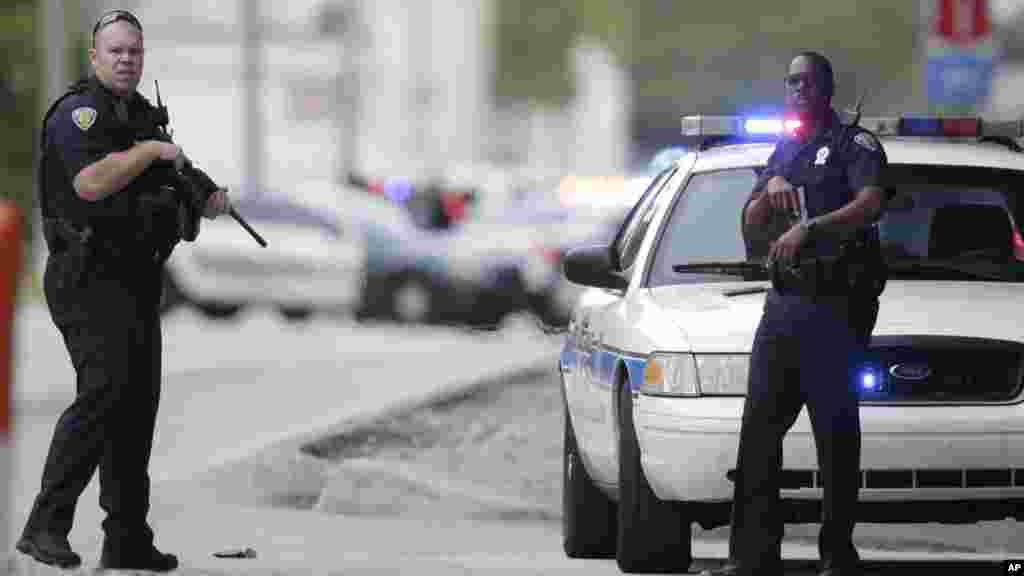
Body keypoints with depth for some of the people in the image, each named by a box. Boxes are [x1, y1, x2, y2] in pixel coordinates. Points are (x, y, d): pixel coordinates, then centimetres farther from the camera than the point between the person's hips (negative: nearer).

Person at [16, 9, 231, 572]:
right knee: (105, 388, -21)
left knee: (139, 401, 8)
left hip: (137, 279, 9)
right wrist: (153, 150, -16)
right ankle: (46, 525, -22)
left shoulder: (144, 114, 19)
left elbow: (161, 195, 29)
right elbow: (91, 183, -25)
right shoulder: (78, 112, -9)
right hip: (89, 277, -9)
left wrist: (206, 201, 10)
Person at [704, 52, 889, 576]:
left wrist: (809, 228, -28)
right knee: (759, 426, 1)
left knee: (836, 429, -6)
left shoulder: (854, 143, 1)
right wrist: (770, 190, 0)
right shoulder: (784, 151, 23)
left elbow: (870, 203, -18)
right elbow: (750, 225, 21)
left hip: (836, 303, -7)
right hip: (784, 298, 7)